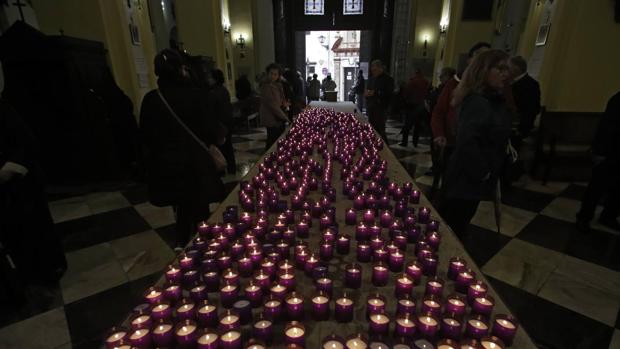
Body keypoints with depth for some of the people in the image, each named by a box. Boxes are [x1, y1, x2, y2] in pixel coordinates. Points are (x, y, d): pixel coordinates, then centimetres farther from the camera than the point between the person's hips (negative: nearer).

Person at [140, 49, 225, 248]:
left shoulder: (150, 99, -5)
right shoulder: (194, 95, -15)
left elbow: (145, 134, 1)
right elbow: (208, 128, -13)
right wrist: (219, 138, 9)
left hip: (166, 163, 3)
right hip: (195, 161, -3)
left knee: (181, 204, 22)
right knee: (198, 204, 15)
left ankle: (182, 242, 33)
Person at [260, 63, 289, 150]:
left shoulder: (278, 85, 10)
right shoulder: (266, 86, -16)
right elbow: (272, 104, -20)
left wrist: (285, 103, -2)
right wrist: (284, 116, -17)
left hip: (279, 118, 8)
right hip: (271, 119, -8)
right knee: (273, 143, -4)